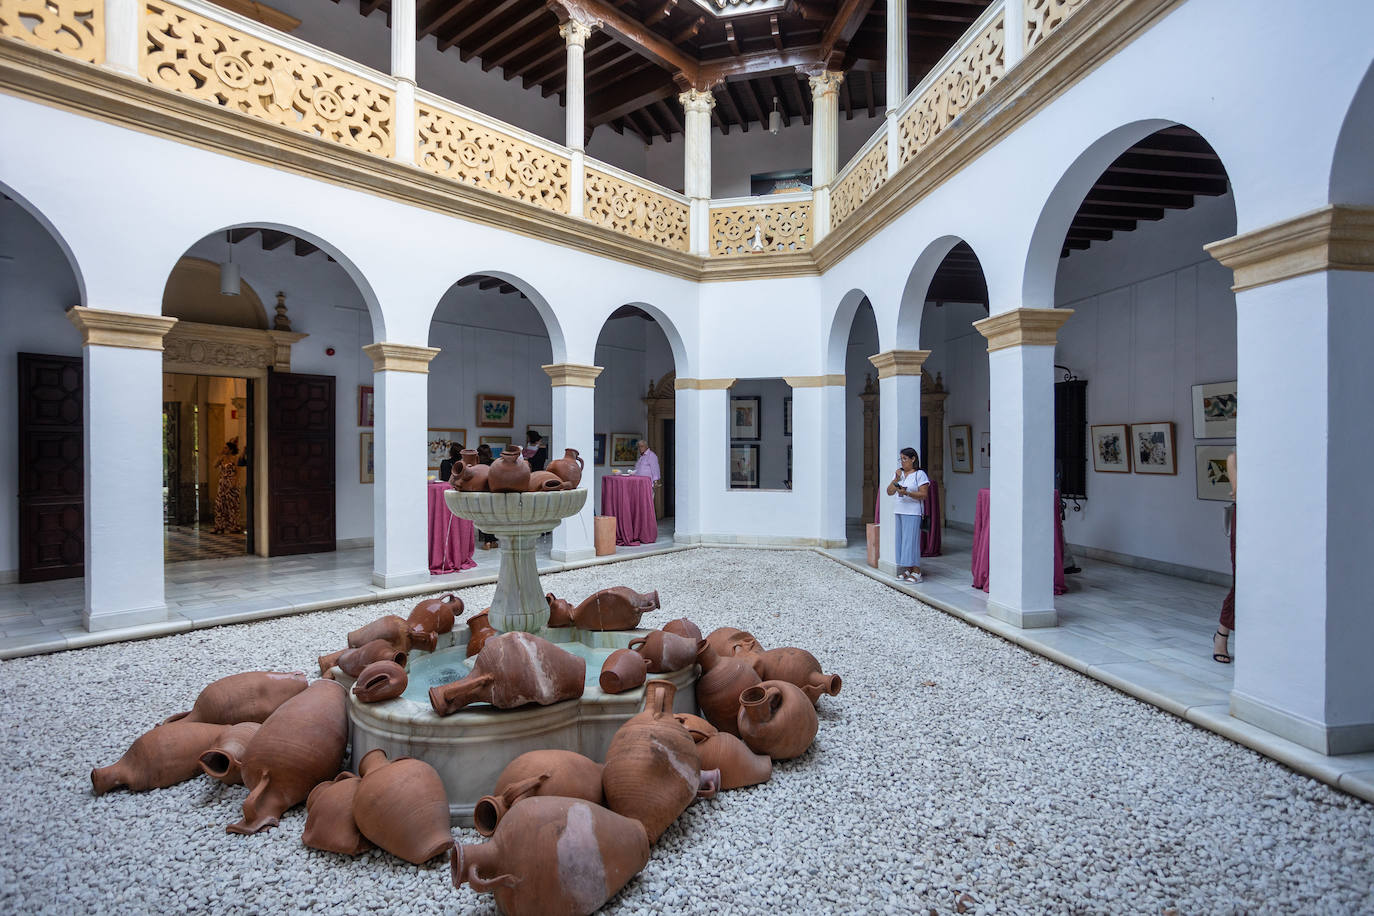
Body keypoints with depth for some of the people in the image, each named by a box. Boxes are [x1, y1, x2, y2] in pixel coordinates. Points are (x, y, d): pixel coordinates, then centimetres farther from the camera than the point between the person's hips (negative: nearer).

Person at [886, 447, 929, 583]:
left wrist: (907, 493, -22)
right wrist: (895, 480, -4)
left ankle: (916, 572, -3)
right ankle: (907, 569, 14)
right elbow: (889, 492, 11)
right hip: (899, 511, 6)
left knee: (911, 540, -8)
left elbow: (923, 495, -10)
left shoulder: (920, 474, -4)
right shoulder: (898, 473, 14)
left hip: (913, 512, -6)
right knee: (901, 540, 6)